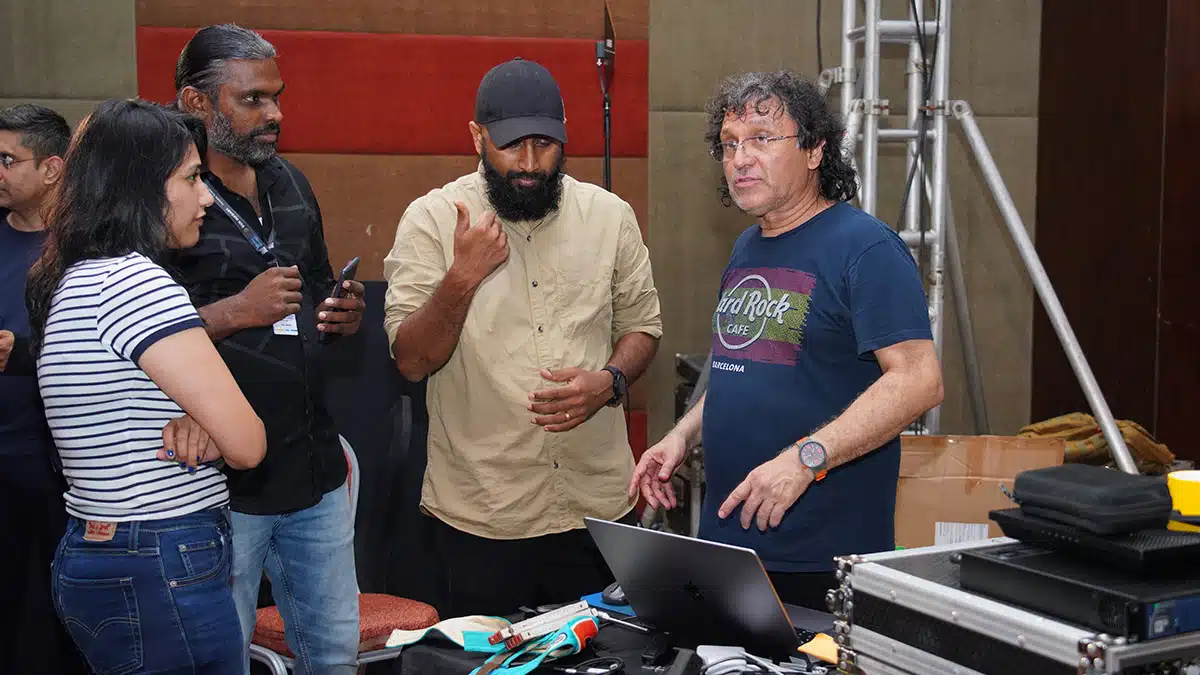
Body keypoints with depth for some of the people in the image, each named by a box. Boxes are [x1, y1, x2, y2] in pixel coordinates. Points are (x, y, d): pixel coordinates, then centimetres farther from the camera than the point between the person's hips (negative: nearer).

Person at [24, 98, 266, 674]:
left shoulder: (72, 282, 11)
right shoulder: (135, 280, -19)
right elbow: (246, 445, -22)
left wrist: (197, 422, -7)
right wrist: (208, 429, 1)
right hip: (163, 577, -10)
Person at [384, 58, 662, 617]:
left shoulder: (610, 215, 4)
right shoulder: (431, 220, -4)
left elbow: (641, 325, 12)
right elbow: (412, 361, -8)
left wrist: (609, 381, -8)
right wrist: (462, 278, -23)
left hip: (596, 504, 3)